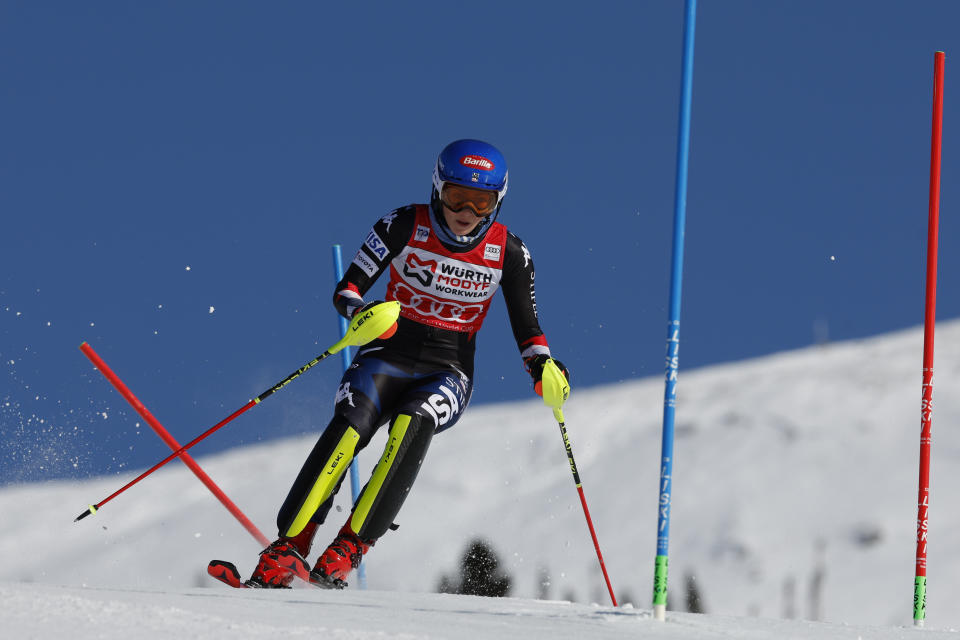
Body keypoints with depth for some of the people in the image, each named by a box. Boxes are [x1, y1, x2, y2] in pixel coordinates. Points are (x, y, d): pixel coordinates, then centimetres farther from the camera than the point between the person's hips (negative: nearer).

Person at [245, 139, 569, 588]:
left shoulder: (509, 254, -3)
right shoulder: (405, 226, -7)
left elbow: (527, 327, 5)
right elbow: (346, 290, -7)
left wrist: (542, 365, -16)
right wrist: (362, 313, -29)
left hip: (447, 371, 1)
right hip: (387, 355, 0)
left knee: (413, 425, -33)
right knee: (349, 427, -30)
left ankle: (349, 550, -31)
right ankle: (287, 550, -28)